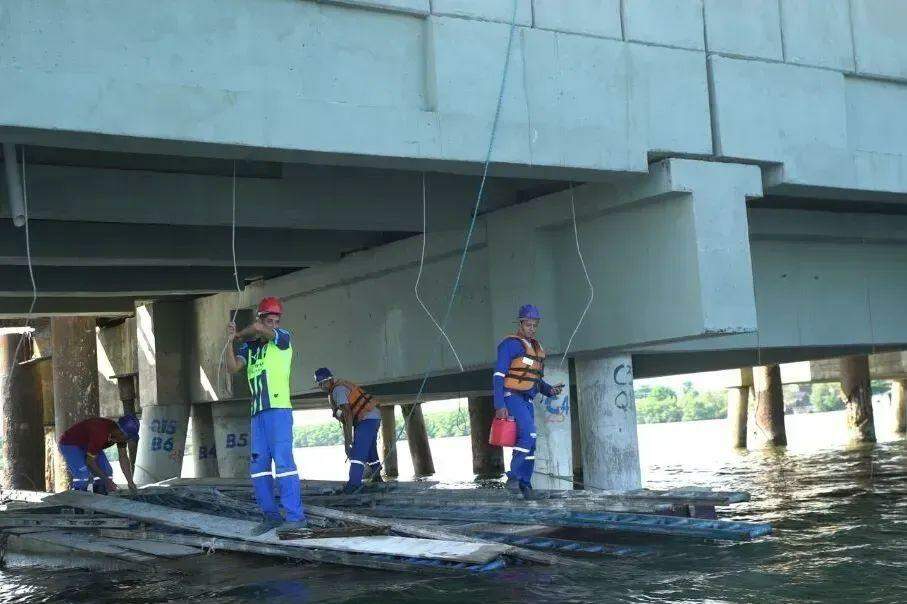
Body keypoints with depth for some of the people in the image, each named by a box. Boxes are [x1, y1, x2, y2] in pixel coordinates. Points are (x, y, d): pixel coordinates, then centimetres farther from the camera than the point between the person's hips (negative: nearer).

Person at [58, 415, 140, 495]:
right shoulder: (100, 434, -39)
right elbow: (90, 462, -30)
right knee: (83, 475, -27)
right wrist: (107, 480, -25)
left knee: (107, 472, -1)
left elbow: (123, 458, -7)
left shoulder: (121, 434, -16)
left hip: (88, 445, 8)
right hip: (70, 444, -8)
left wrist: (130, 482, -13)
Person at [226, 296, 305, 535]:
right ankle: (271, 515, 12)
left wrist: (240, 335, 3)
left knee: (283, 461, -11)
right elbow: (233, 367, 3)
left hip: (278, 409, -6)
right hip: (258, 412, 6)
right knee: (258, 466, 5)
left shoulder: (283, 338, 1)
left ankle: (295, 516, -11)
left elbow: (257, 328, -15)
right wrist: (230, 341, -8)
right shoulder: (249, 347, 16)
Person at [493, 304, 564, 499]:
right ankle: (513, 476, -16)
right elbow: (498, 375, -12)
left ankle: (524, 483, 11)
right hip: (512, 397, -8)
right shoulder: (510, 344, -8)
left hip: (527, 401, 8)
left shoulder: (537, 348, 16)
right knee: (528, 433, -23)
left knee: (530, 443, 5)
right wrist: (499, 405, -20)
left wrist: (551, 390, 4)